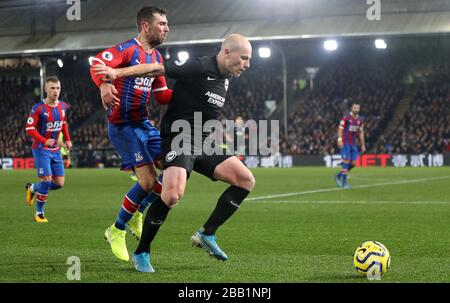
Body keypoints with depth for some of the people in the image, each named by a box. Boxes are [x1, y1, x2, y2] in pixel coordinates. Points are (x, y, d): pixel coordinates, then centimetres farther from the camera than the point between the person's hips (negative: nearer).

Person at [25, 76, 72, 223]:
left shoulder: (63, 106, 4)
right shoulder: (38, 108, -15)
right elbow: (29, 128, -15)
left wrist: (67, 139, 12)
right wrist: (45, 141, -26)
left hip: (55, 150, 6)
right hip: (41, 149, -6)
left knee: (59, 183, 2)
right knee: (46, 180, -14)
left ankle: (32, 188, 29)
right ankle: (39, 213, 3)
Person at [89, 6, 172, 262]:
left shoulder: (157, 57, 14)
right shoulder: (128, 49, -12)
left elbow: (162, 94, 19)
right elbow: (98, 63, -29)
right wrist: (104, 84, -49)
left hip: (143, 124, 8)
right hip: (123, 125, -8)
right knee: (148, 181, -14)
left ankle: (137, 214, 19)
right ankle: (117, 231, 6)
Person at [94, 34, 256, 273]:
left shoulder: (225, 78, 13)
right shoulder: (199, 68, -14)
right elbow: (158, 68, -17)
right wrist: (117, 73, -22)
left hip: (203, 145, 9)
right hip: (178, 140, -9)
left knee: (246, 180, -3)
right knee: (173, 194, -29)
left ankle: (207, 234, 4)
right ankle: (141, 253, -10)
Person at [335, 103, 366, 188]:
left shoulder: (360, 120, 11)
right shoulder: (346, 118, -8)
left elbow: (361, 133, 17)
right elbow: (340, 129, -11)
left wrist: (363, 145, 15)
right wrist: (339, 140, -24)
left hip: (353, 143, 6)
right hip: (345, 143, -6)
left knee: (353, 163, 0)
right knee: (346, 161, -10)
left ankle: (338, 176, 17)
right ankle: (344, 183, -4)